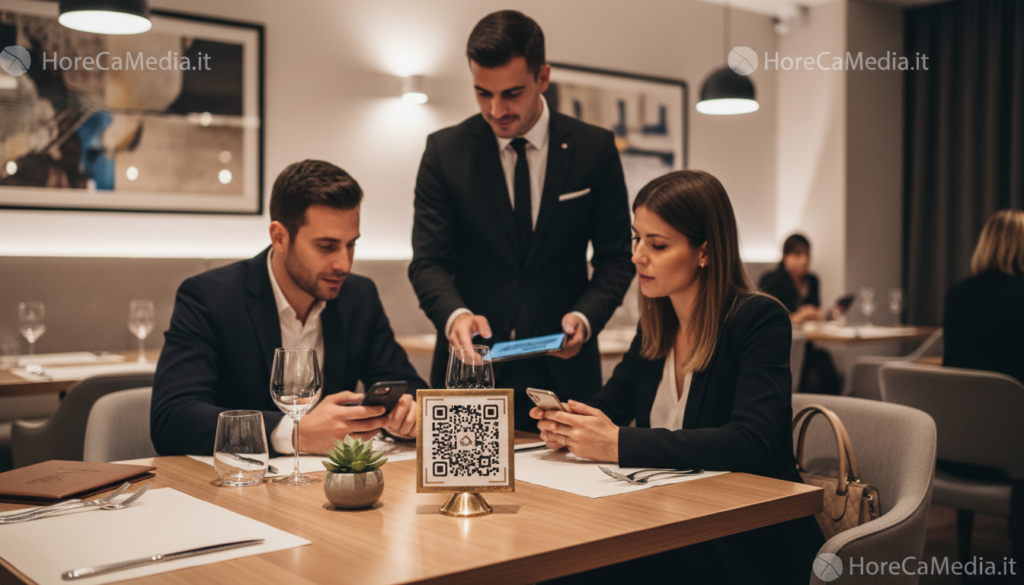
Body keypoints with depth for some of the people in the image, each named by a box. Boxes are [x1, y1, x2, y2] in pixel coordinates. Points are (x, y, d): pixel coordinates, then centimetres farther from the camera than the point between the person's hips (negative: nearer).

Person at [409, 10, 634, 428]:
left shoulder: (595, 149, 0)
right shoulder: (445, 151, -1)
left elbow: (615, 257, 3)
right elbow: (428, 261, -4)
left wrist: (585, 317, -15)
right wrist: (455, 314, -24)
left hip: (564, 373, 1)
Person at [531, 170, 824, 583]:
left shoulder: (760, 321, -14)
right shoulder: (656, 324, 6)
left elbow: (750, 444, -26)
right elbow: (613, 401, 16)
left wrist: (619, 444, -30)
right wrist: (566, 427, -8)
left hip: (751, 547, -6)